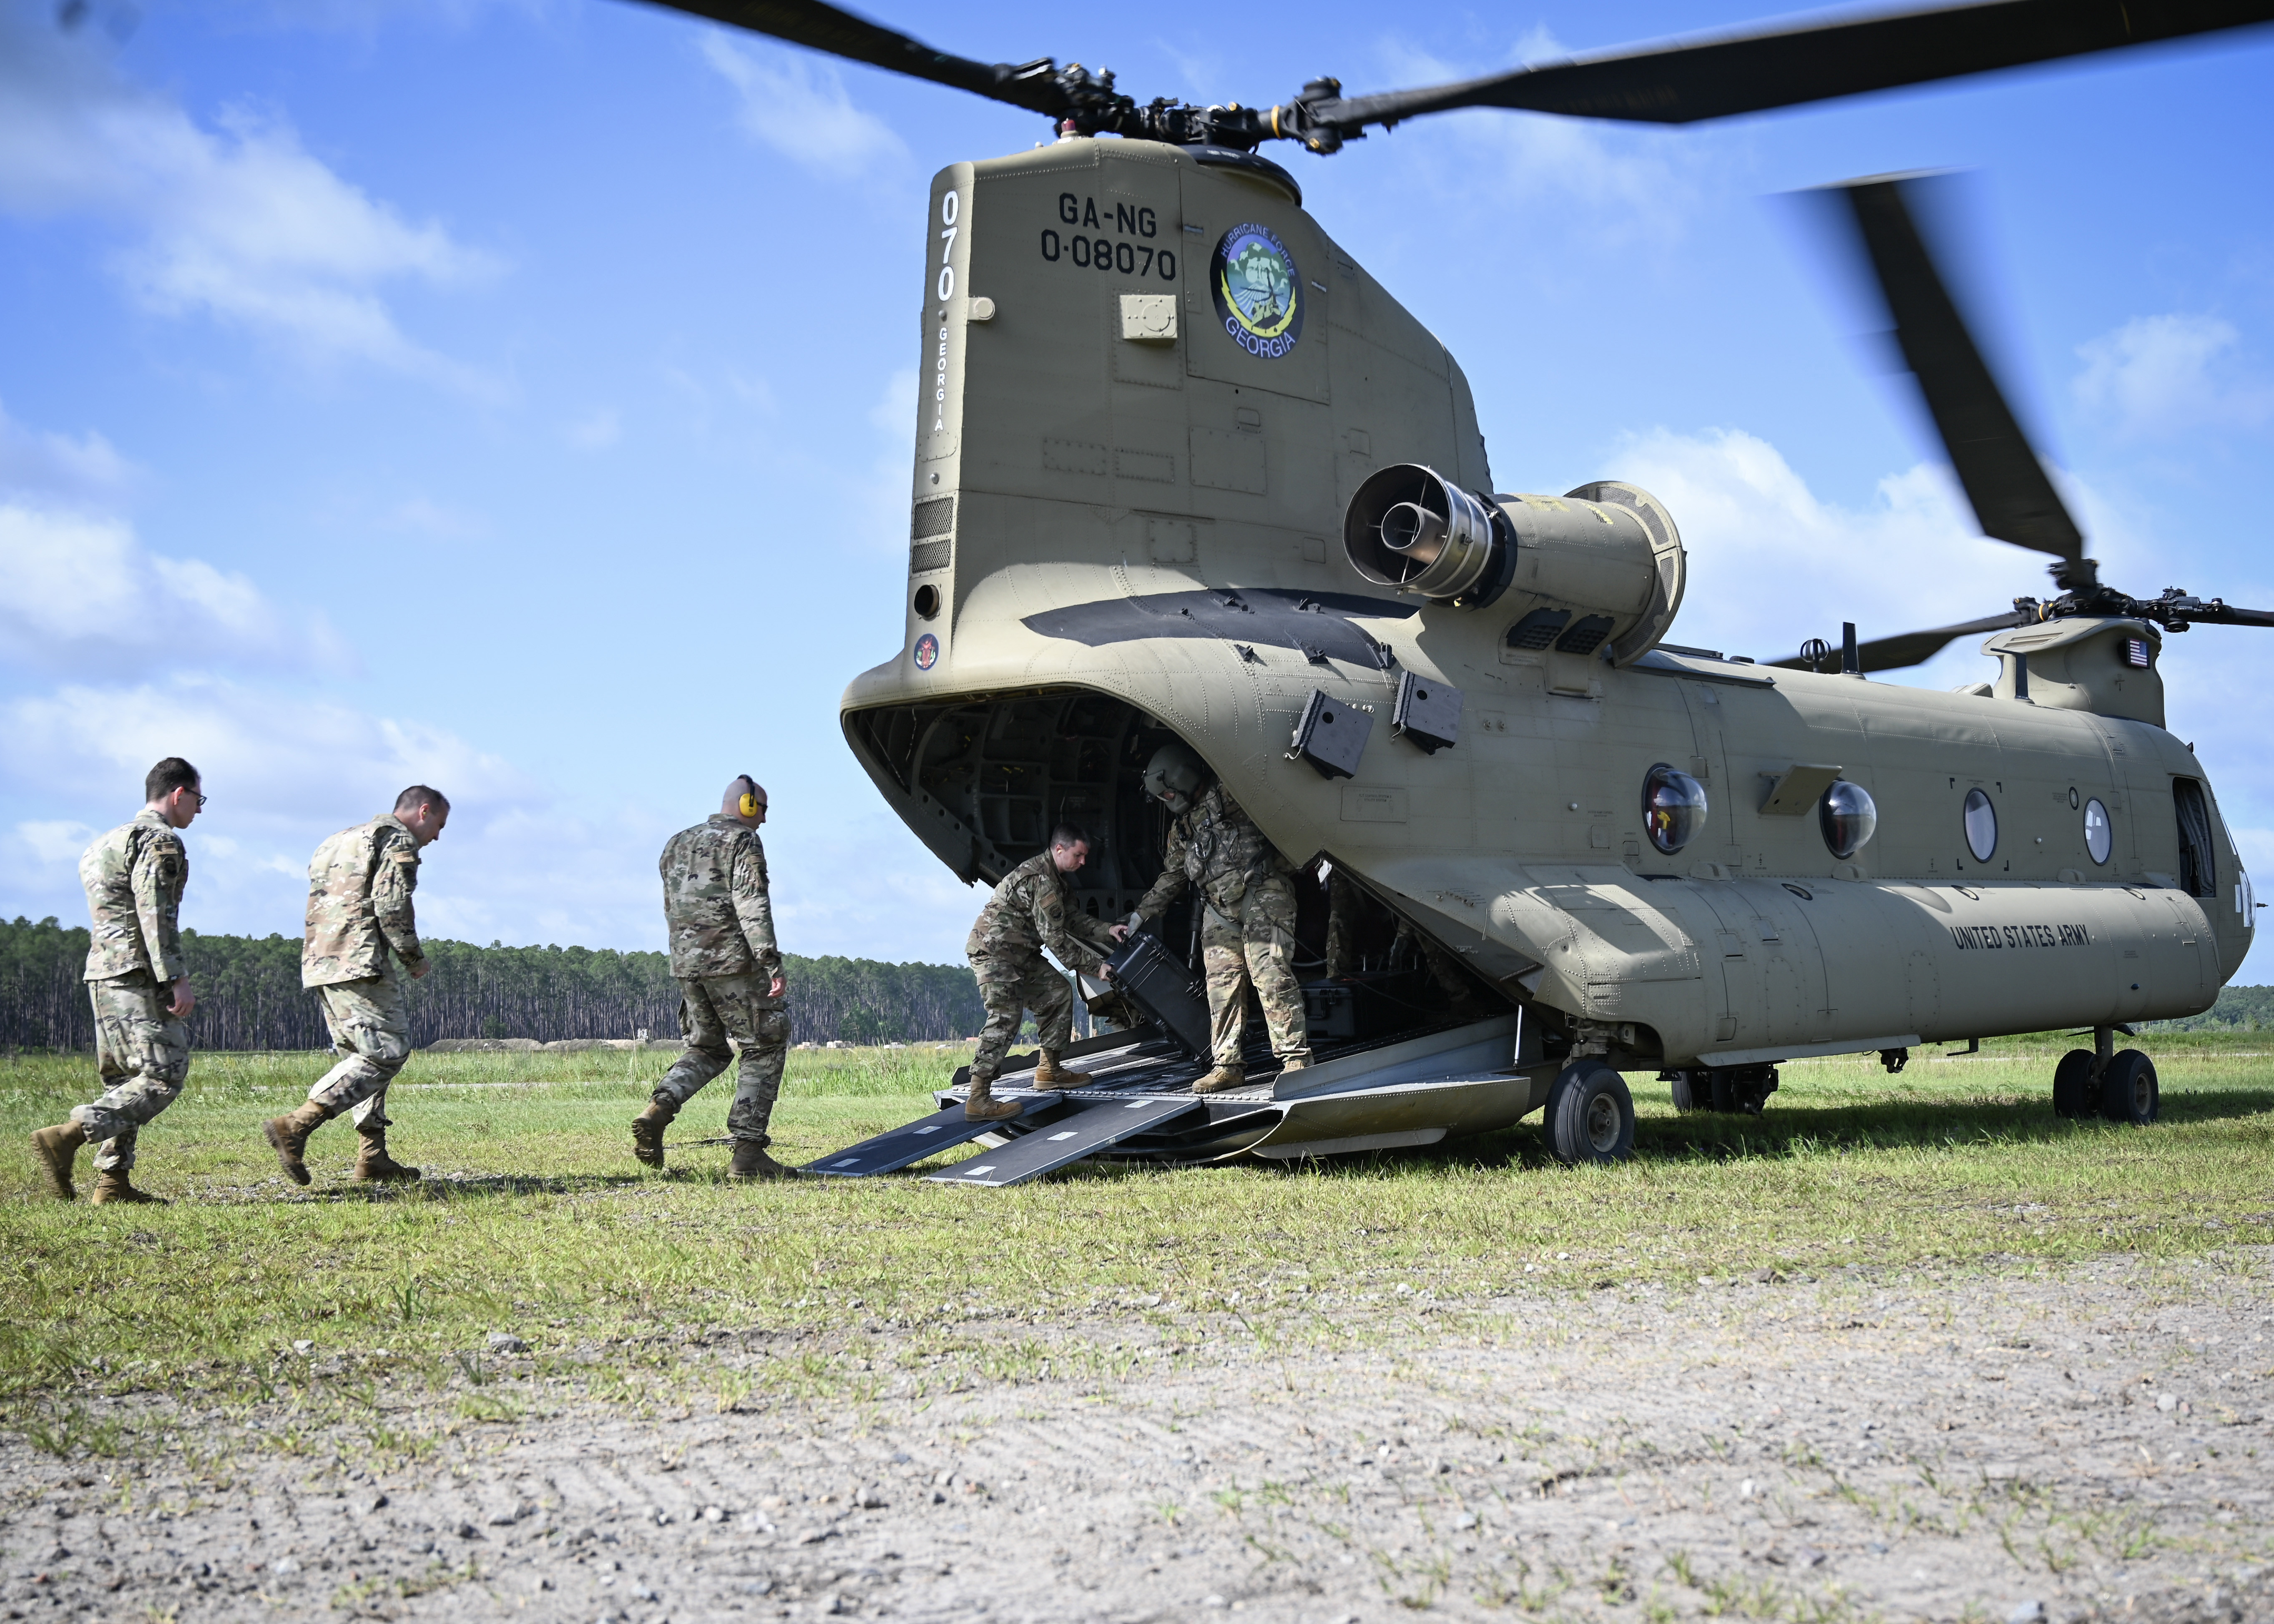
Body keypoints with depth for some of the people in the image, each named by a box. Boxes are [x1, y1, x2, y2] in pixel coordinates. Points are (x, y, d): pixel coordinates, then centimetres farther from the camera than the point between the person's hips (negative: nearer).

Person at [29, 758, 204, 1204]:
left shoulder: (111, 841, 24)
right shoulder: (161, 841, -7)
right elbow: (156, 914, -18)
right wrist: (177, 979, -21)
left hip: (104, 974, 10)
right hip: (138, 975, -10)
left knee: (125, 1081, 10)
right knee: (163, 1077, -12)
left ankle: (113, 1180, 5)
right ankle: (67, 1136, -22)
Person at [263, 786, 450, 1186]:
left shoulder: (340, 842, 28)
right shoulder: (399, 840, -1)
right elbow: (392, 906, -14)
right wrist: (415, 959, -2)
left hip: (321, 964, 10)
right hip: (360, 961, -10)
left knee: (362, 1056, 13)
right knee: (387, 1052, -10)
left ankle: (373, 1157, 8)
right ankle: (295, 1127, -19)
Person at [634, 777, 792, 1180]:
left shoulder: (677, 845, 18)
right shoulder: (742, 841, -6)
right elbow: (752, 904, -19)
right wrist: (771, 961, -24)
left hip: (686, 964, 7)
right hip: (734, 963, -7)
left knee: (706, 1050, 21)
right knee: (764, 1050, 3)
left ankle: (658, 1110, -5)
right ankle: (748, 1153, -5)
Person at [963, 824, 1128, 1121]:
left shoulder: (1056, 878, 13)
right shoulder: (1041, 879, -22)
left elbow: (1071, 918, 20)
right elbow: (1055, 938, -21)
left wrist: (1107, 930, 5)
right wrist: (1095, 966, -15)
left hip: (1020, 953, 11)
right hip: (994, 950, -11)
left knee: (1058, 993, 12)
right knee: (1005, 1017, -20)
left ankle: (1050, 1071, 21)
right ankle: (978, 1099, -24)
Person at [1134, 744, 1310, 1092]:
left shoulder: (1227, 797, 0)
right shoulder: (1181, 828, 24)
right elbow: (1172, 876, 31)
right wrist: (1141, 915, 29)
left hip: (1261, 895, -8)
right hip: (1220, 910, 8)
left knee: (1270, 975, -15)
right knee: (1222, 984, 0)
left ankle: (1296, 1060, -16)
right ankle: (1228, 1066, 3)